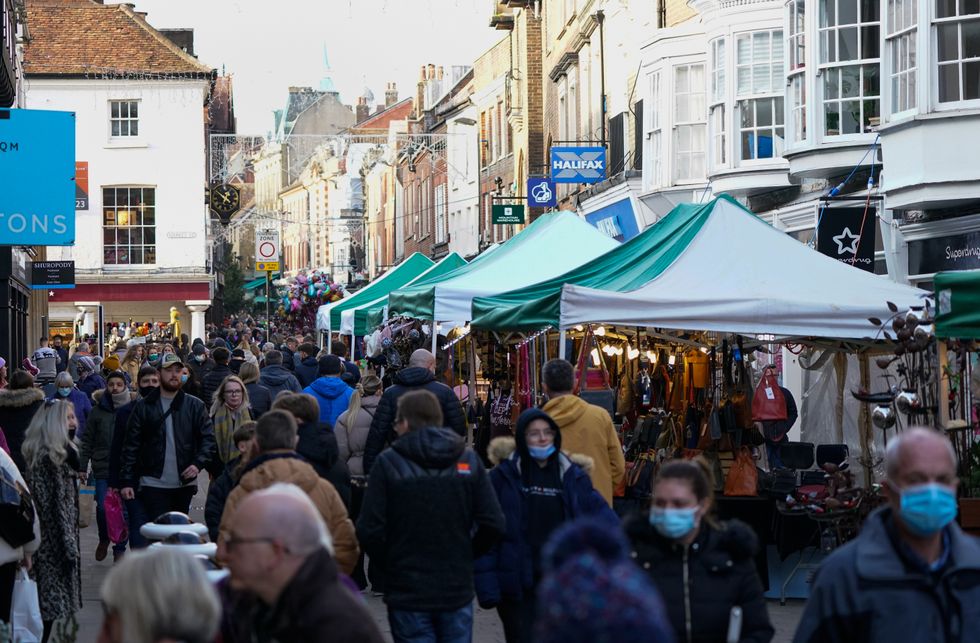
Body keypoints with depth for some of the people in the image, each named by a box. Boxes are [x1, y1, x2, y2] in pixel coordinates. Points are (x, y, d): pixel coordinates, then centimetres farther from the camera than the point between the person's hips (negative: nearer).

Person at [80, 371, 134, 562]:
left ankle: (119, 548, 16)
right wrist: (82, 466, 3)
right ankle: (104, 539, 24)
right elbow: (87, 440, 8)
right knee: (103, 508, -5)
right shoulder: (98, 411, 5)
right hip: (103, 468, 1)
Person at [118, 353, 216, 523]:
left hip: (185, 484, 2)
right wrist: (127, 481, -5)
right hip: (153, 484, -2)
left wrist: (198, 463, -16)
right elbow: (131, 446, 1)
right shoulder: (143, 407, 2)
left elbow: (208, 438, 1)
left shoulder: (195, 406, 5)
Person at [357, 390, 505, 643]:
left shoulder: (388, 463, -8)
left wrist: (389, 562, 5)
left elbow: (369, 530, -12)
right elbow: (494, 525, -4)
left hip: (407, 592, -3)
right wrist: (466, 555, 11)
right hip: (457, 591, 3)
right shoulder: (468, 460, 1)